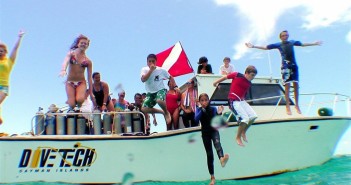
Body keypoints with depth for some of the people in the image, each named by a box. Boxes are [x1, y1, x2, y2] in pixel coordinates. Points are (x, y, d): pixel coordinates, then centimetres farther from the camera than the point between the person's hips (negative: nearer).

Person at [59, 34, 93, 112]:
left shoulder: (88, 61, 6)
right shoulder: (71, 53, 5)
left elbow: (89, 77, 7)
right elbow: (66, 61, -17)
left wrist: (91, 92, 5)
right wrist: (63, 70, -40)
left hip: (81, 82, 0)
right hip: (70, 82, 0)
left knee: (80, 99, -27)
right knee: (72, 104, -13)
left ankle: (78, 108, 8)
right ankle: (71, 109, 24)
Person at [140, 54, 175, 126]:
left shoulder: (161, 70, -9)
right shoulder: (144, 69, -7)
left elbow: (170, 77, 6)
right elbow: (143, 80, -25)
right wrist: (151, 70, -26)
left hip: (160, 90, -3)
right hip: (150, 92, 4)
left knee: (159, 100, -39)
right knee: (144, 109, -13)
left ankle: (167, 113, -5)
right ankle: (162, 112, 9)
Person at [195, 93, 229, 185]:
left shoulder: (213, 109, -6)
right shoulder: (199, 109, -4)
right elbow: (196, 120, -20)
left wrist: (219, 113, -33)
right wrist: (202, 109, -29)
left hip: (213, 130, -1)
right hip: (205, 133, 1)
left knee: (217, 142, -36)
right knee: (209, 154, 3)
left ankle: (222, 159, -65)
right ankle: (212, 177, 10)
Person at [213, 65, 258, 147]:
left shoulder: (249, 84, 7)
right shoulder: (236, 75, -9)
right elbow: (225, 77, 4)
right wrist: (216, 82, 15)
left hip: (242, 101, 7)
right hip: (234, 101, -7)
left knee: (253, 116, -1)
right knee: (245, 119, -18)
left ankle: (243, 132, 20)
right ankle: (238, 138, 0)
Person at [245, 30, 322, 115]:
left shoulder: (292, 42, 16)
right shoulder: (278, 44, 7)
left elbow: (302, 44, 31)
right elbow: (265, 47, 6)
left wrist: (314, 43, 42)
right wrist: (253, 46, -1)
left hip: (294, 65, 3)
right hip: (285, 66, -3)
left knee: (296, 85, 3)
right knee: (287, 86, -7)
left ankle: (297, 105, 14)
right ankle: (288, 106, -1)